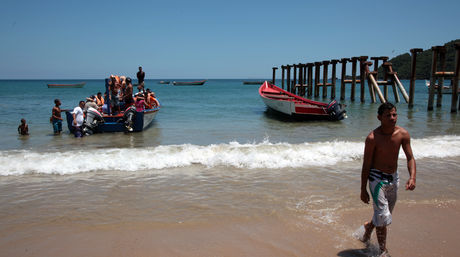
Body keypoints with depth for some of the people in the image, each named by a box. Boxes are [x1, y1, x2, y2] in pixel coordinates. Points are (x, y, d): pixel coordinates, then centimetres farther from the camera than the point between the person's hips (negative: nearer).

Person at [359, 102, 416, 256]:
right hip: (377, 178, -5)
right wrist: (363, 190, -10)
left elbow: (410, 158, 0)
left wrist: (412, 177, -19)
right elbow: (366, 165, -12)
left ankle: (368, 229, 49)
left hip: (394, 178, 5)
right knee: (383, 216, -8)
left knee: (385, 214, 19)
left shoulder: (403, 134, -6)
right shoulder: (372, 138, -18)